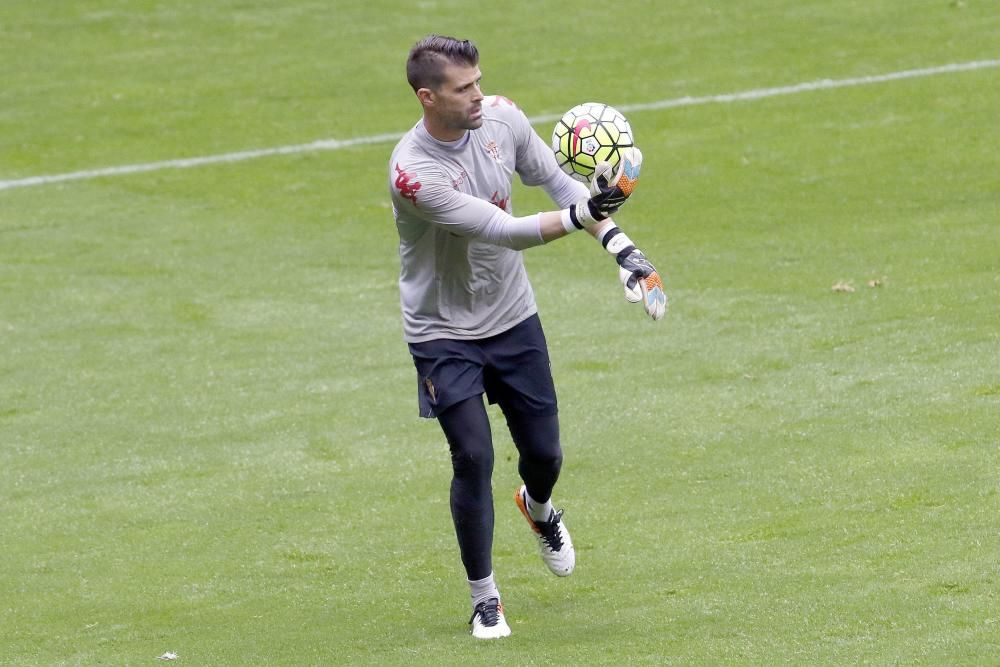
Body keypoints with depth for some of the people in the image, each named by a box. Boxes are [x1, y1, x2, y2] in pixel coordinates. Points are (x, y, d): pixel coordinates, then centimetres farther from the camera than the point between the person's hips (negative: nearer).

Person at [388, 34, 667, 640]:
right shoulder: (413, 173, -30)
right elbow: (502, 231, -33)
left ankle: (539, 509, 47)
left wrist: (618, 243, -10)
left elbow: (558, 181, 1)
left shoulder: (501, 118, -11)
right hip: (444, 333, -5)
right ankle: (484, 597, 6)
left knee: (545, 452, 9)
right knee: (474, 458, -12)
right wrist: (580, 215, -46)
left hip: (513, 317, 5)